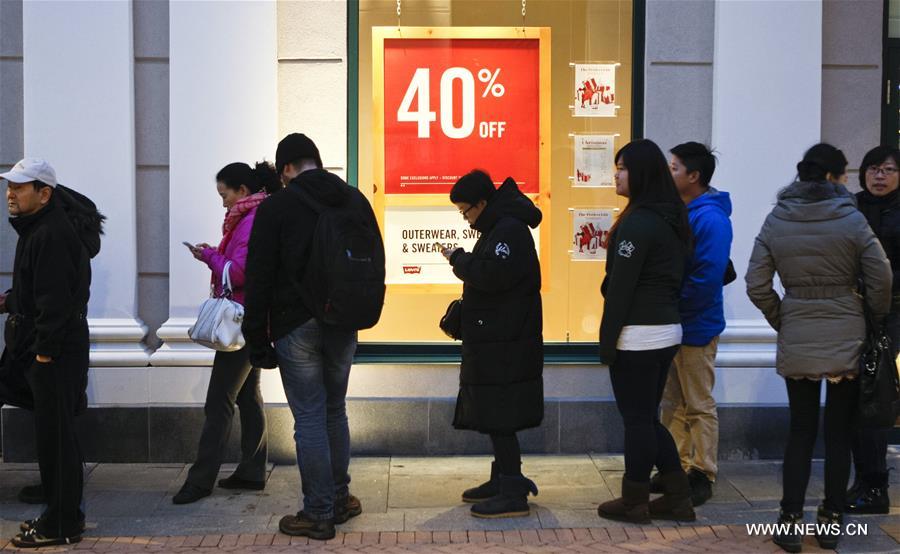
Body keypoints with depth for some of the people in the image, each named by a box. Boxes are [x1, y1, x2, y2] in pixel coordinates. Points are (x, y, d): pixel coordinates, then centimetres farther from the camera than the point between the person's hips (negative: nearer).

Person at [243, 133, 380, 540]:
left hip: (296, 327, -5)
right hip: (344, 325, 5)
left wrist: (257, 341, -3)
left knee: (309, 419, 0)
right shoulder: (355, 200, 8)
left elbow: (259, 279, -7)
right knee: (335, 411, 18)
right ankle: (339, 500, 26)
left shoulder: (275, 207, -6)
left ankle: (318, 514, 6)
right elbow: (376, 263, 11)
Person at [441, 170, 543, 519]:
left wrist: (459, 259, -13)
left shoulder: (509, 230, -17)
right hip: (495, 340, 11)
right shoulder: (498, 227, 16)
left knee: (499, 417, -7)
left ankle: (514, 494, -2)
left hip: (506, 344, -11)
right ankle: (503, 479, 27)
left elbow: (493, 275, -26)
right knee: (494, 414, 17)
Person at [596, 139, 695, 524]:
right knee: (648, 417, 16)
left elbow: (620, 287, -16)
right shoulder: (673, 218, 12)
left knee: (636, 419, 1)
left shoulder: (638, 222, -16)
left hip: (638, 334, -9)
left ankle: (634, 502, 11)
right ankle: (677, 497, 19)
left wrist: (607, 340, -12)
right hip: (667, 330, 9)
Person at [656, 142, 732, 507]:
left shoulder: (710, 218, -18)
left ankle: (702, 476, 11)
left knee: (699, 406, 1)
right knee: (672, 401, 15)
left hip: (695, 327, -9)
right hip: (670, 325, 9)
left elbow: (706, 279, -24)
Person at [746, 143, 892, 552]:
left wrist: (780, 320, 10)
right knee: (839, 432, 8)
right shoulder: (851, 220, -8)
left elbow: (756, 285, -3)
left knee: (801, 430, 9)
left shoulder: (775, 222, -1)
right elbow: (881, 279, -8)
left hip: (796, 341, 2)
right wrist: (877, 319, 9)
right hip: (846, 339, -2)